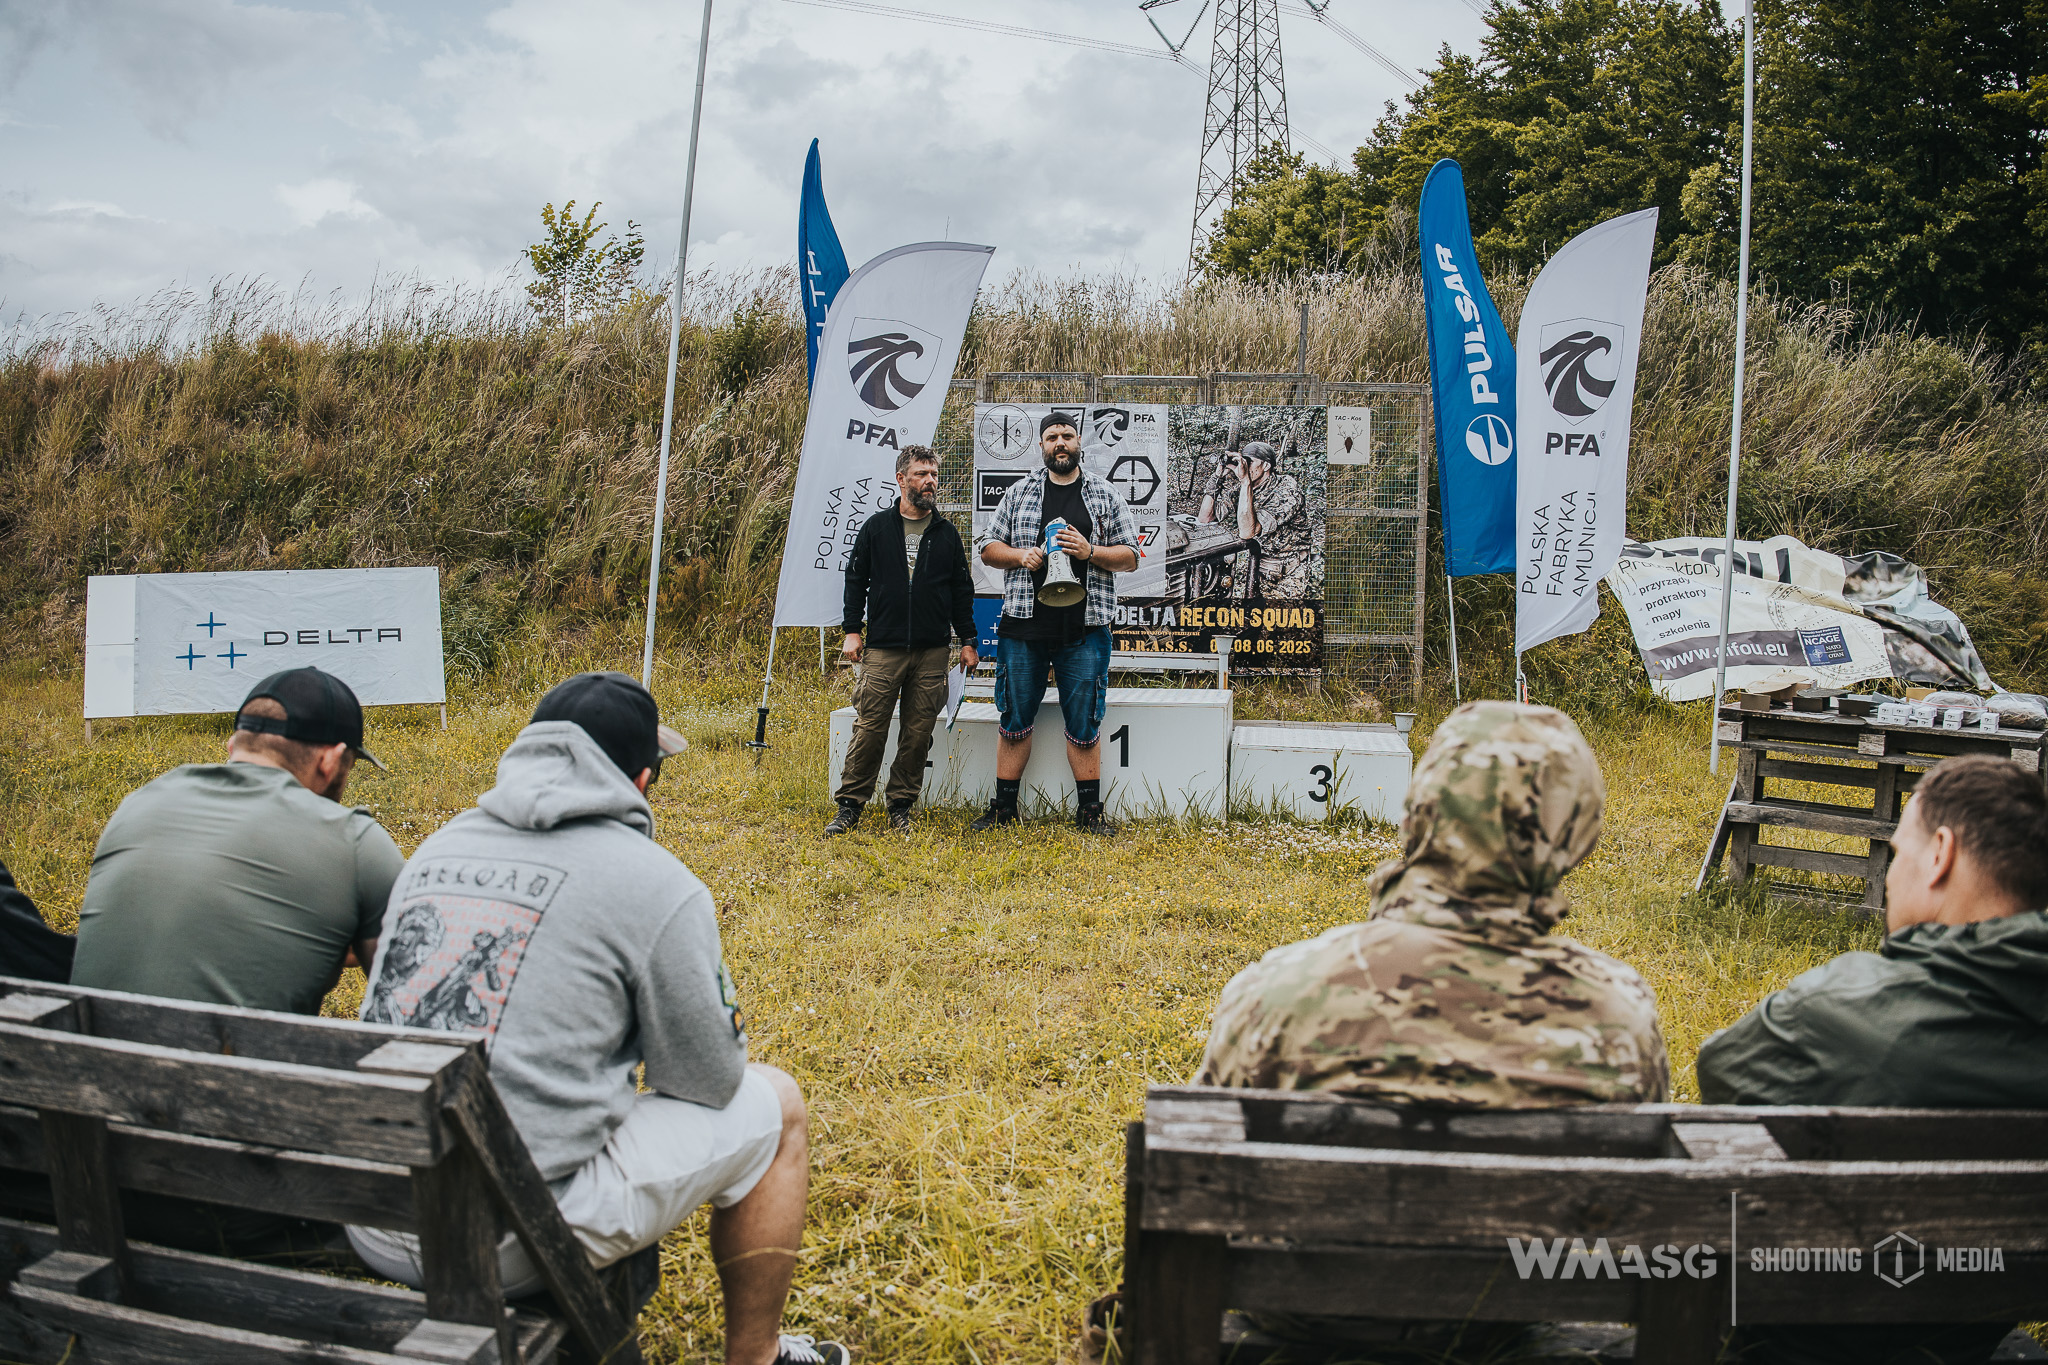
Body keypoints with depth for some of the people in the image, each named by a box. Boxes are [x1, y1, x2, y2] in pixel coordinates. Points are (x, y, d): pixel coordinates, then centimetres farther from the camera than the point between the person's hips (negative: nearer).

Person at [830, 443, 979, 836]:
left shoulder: (947, 534, 12)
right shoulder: (876, 528, 7)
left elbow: (962, 590, 14)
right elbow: (855, 581, 8)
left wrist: (967, 640, 10)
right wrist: (852, 631, 1)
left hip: (932, 652, 2)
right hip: (882, 649, -2)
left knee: (918, 733, 3)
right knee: (869, 729, -4)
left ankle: (901, 807, 14)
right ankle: (849, 805, 6)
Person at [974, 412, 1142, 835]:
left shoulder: (1105, 496, 9)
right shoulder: (1019, 493, 10)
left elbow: (1130, 557, 7)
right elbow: (989, 549, 12)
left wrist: (1091, 552, -11)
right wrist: (1022, 555, -7)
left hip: (1084, 629, -1)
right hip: (1023, 626, 1)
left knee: (1084, 723, 3)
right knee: (1014, 719, 5)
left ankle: (1089, 810, 13)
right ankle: (1004, 807, 16)